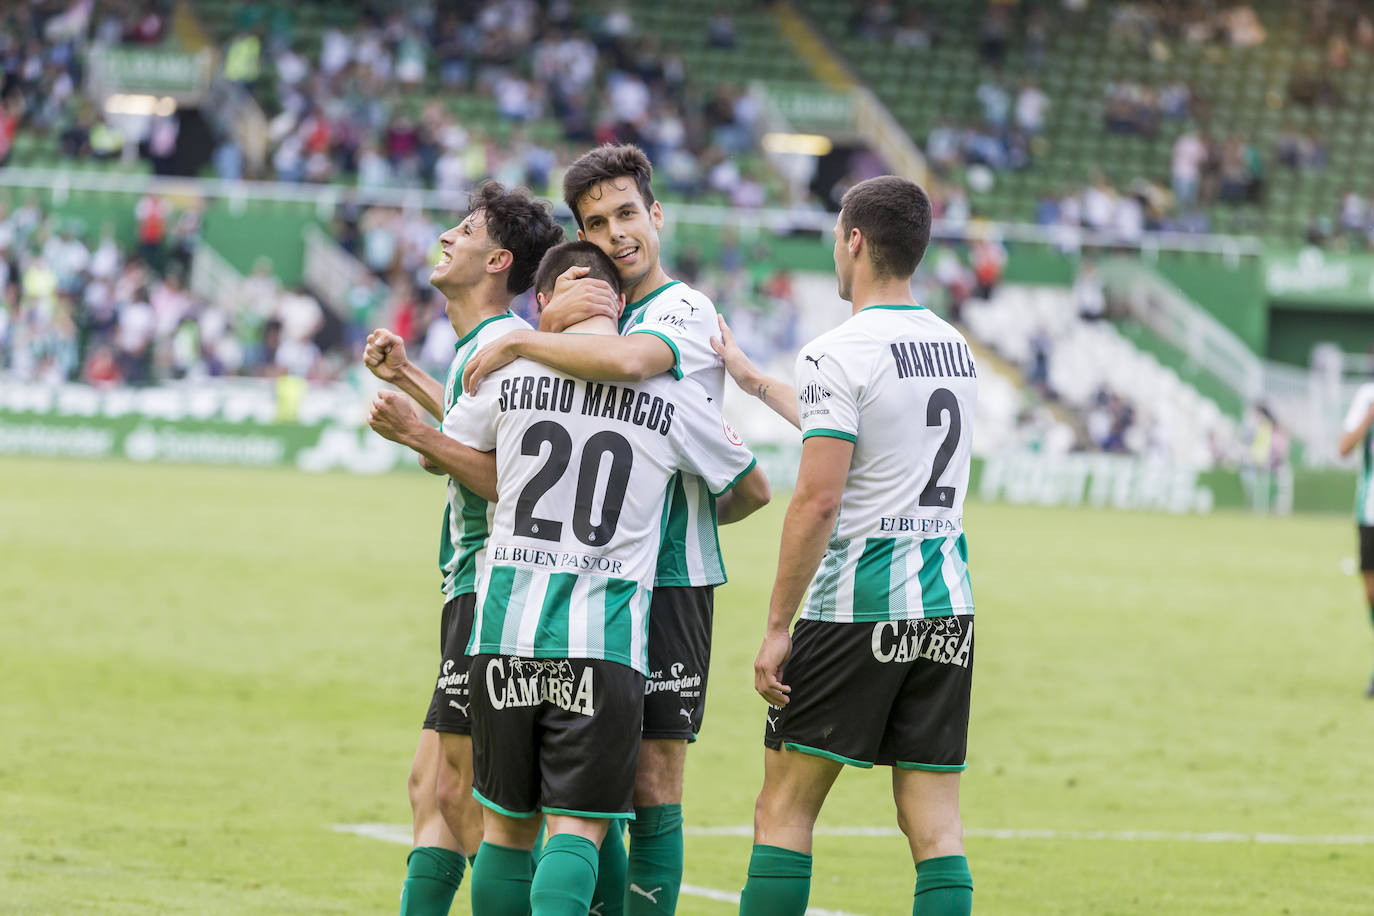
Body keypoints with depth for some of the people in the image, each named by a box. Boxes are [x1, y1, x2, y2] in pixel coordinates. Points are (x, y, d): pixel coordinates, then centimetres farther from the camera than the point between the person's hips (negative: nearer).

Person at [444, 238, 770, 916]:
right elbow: (752, 490, 18)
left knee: (506, 824, 12)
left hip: (509, 626, 1)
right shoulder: (672, 395, 2)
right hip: (605, 640, -1)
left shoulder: (511, 373, 3)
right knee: (577, 828, -3)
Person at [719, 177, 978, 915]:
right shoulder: (955, 348, 12)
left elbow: (818, 500, -17)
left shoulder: (838, 354, -11)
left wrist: (777, 627, -12)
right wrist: (755, 382, 41)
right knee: (934, 823, 3)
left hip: (858, 606, -6)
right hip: (948, 604, 6)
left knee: (784, 807, 3)